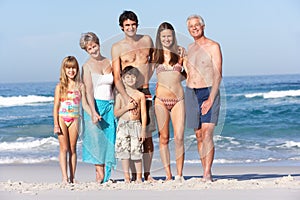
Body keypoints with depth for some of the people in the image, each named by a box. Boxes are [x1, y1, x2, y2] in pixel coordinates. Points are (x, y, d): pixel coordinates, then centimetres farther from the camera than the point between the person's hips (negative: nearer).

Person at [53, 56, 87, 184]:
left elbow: (85, 103, 4)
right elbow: (56, 106, 0)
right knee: (64, 148, -3)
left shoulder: (80, 86, 5)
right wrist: (56, 124, -6)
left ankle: (72, 177, 8)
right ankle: (65, 177, -5)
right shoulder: (60, 86, 2)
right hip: (62, 119, -1)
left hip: (74, 119, 1)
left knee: (72, 149, 5)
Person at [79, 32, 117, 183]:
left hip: (110, 105, 4)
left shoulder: (109, 63, 11)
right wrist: (93, 112, -19)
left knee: (109, 139, -1)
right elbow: (89, 91, -8)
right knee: (96, 138, -6)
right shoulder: (87, 66, 0)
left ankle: (106, 175, 3)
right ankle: (100, 172, -2)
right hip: (95, 104, -4)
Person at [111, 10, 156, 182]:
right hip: (128, 94, -2)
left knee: (147, 135, 2)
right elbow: (116, 77, -6)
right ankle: (134, 175, 0)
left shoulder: (147, 40, 10)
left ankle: (147, 174, 9)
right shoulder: (117, 47, 2)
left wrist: (145, 81, 14)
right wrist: (125, 96, -20)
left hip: (146, 92, 3)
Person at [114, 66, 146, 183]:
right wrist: (127, 107, -12)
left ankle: (139, 178, 6)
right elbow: (116, 113, 3)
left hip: (136, 125, -1)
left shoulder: (140, 95, 5)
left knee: (137, 152, -3)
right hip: (123, 125, 1)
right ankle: (127, 178, 8)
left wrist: (143, 129, -3)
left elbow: (143, 113, 3)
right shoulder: (120, 95, 7)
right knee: (124, 152, 1)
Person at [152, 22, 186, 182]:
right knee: (164, 138, 1)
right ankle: (168, 175, 6)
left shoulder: (180, 52, 8)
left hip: (178, 99, 0)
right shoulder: (155, 54, 7)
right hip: (161, 99, 0)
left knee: (179, 137, -7)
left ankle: (179, 175, -1)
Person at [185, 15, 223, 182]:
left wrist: (211, 99, -18)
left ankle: (207, 174, -19)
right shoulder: (189, 49, 15)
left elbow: (218, 75, -11)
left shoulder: (213, 47, -4)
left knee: (207, 133, -16)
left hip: (209, 92, -6)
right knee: (199, 135, 6)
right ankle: (206, 173, 12)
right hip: (191, 93, 6)